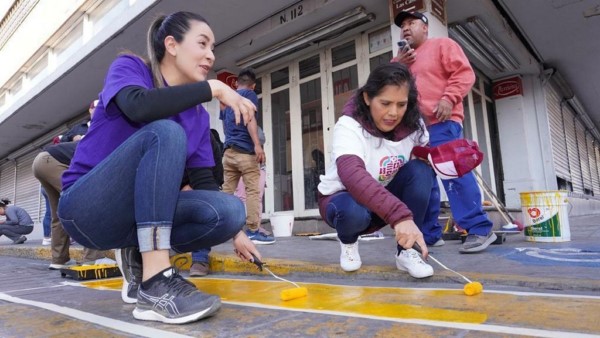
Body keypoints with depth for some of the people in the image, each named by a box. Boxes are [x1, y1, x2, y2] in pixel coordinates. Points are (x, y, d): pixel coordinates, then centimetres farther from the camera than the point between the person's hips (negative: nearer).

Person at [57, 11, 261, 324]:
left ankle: (138, 257, 4)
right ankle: (155, 284, -33)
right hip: (87, 209, -5)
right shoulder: (128, 66, -5)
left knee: (230, 211, -20)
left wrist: (235, 230, -2)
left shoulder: (198, 115, 7)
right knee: (165, 133, -30)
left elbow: (203, 181, 6)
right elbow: (137, 107, -29)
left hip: (139, 214, 5)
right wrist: (213, 87, -23)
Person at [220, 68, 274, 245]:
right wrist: (257, 144, -21)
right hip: (245, 150, -7)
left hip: (228, 151, 7)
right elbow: (249, 118, -12)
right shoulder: (250, 94, 4)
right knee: (253, 191, -6)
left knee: (227, 190, 7)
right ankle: (253, 231, -9)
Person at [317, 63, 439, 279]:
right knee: (354, 212, -39)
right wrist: (400, 215, -59)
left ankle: (406, 252, -11)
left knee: (420, 171, -24)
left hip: (386, 197, 4)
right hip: (343, 197, -4)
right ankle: (348, 241, 0)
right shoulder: (349, 126, -29)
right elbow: (352, 175, -48)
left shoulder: (413, 126, -12)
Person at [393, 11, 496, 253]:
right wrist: (396, 66, 6)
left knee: (451, 171, -17)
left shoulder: (442, 45, 8)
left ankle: (479, 229, -12)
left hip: (441, 122, -7)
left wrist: (449, 98, -17)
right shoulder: (405, 59, 27)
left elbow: (464, 73, -3)